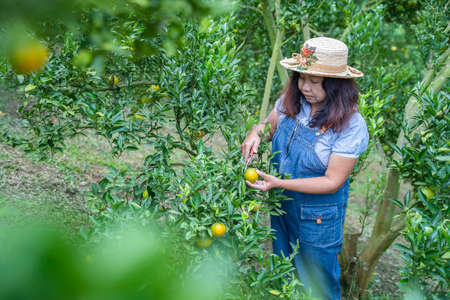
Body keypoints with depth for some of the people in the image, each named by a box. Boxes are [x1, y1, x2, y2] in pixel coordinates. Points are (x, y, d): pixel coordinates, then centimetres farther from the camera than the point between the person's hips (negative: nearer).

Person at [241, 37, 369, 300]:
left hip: (318, 218, -5)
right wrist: (256, 132, -16)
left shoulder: (352, 126, -25)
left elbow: (332, 182, -23)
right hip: (280, 206, 5)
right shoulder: (291, 101, -10)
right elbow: (270, 125, 9)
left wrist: (279, 183, -29)